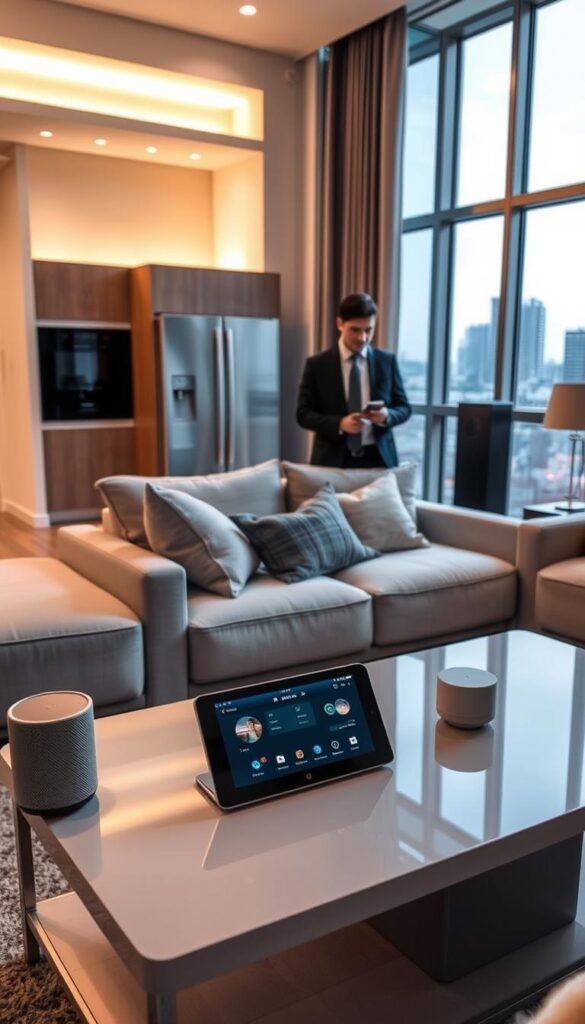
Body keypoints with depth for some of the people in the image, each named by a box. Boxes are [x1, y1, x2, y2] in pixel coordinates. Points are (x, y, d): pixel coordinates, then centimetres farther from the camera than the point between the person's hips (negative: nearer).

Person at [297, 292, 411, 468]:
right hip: (333, 460, -1)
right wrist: (339, 424, -18)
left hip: (379, 458, 2)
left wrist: (387, 416, -15)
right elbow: (303, 413, -2)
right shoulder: (317, 365, 0)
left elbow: (404, 407, 9)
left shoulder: (387, 362, 5)